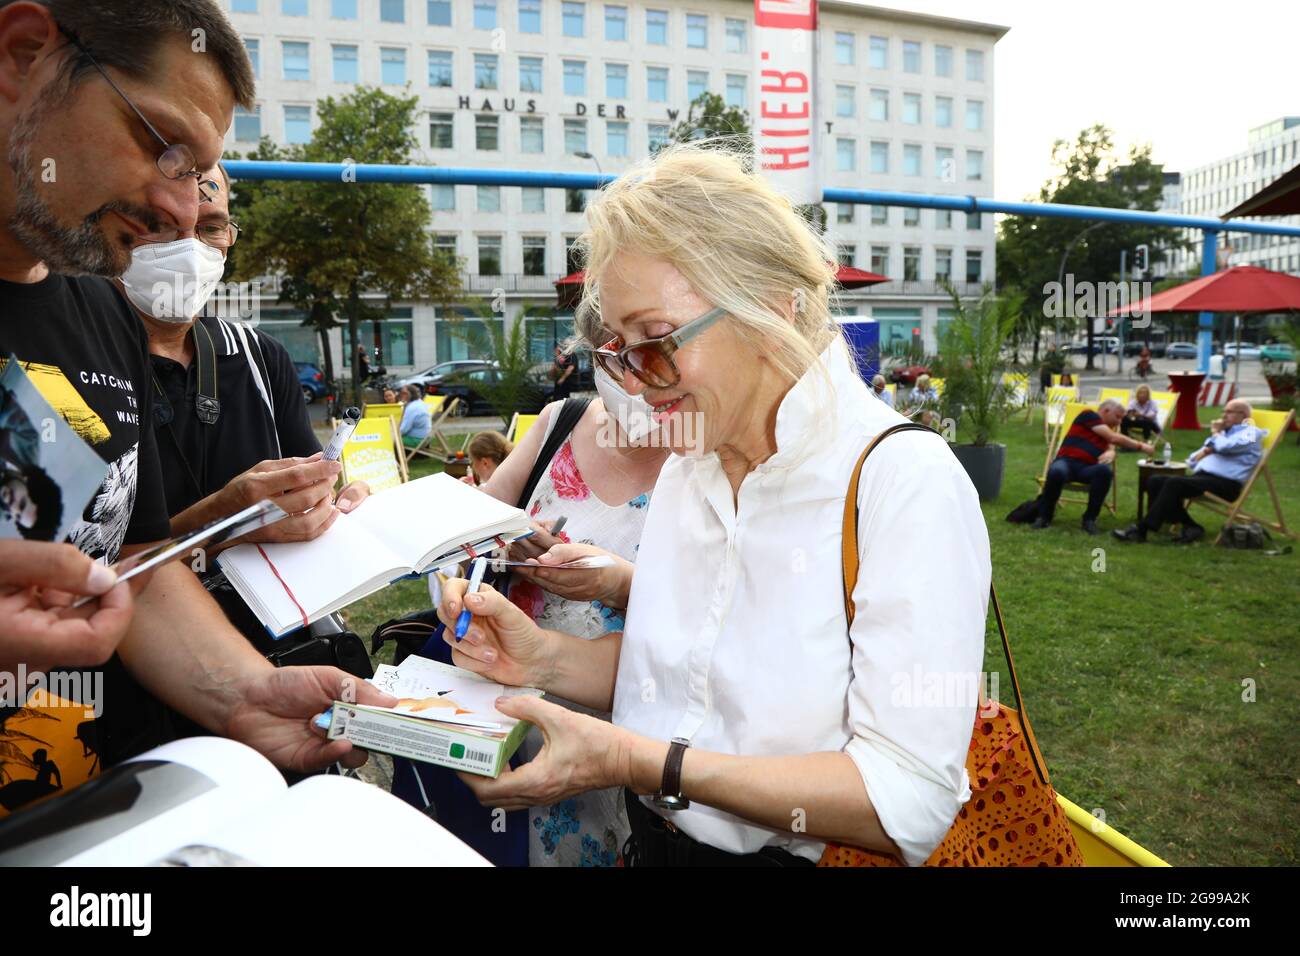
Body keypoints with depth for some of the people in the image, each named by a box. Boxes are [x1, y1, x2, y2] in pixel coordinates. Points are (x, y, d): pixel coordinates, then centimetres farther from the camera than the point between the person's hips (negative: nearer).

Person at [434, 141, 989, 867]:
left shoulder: (905, 483, -19)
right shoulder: (688, 464, 3)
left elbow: (909, 805, -21)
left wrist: (638, 762, -23)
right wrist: (550, 658, -6)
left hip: (797, 855, -6)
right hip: (656, 841, 7)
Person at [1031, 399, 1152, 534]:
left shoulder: (1108, 430, 29)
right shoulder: (1088, 415, 6)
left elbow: (1111, 448, 9)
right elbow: (1114, 438, -2)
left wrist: (1110, 454, -14)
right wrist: (1140, 446, 1)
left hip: (1088, 468, 5)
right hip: (1067, 461, -5)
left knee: (1104, 470, -31)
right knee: (1056, 472, -41)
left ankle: (1089, 519, -20)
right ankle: (1044, 516, -17)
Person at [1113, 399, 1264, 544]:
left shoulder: (1251, 432, 5)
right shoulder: (1224, 433, 29)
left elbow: (1225, 447, -17)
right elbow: (1193, 460, 25)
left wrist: (1215, 433, 5)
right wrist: (1207, 450, 3)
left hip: (1225, 484, -9)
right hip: (1201, 476, 9)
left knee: (1174, 483, -30)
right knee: (1155, 482, -10)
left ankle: (1142, 530, -30)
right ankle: (1190, 526, -12)